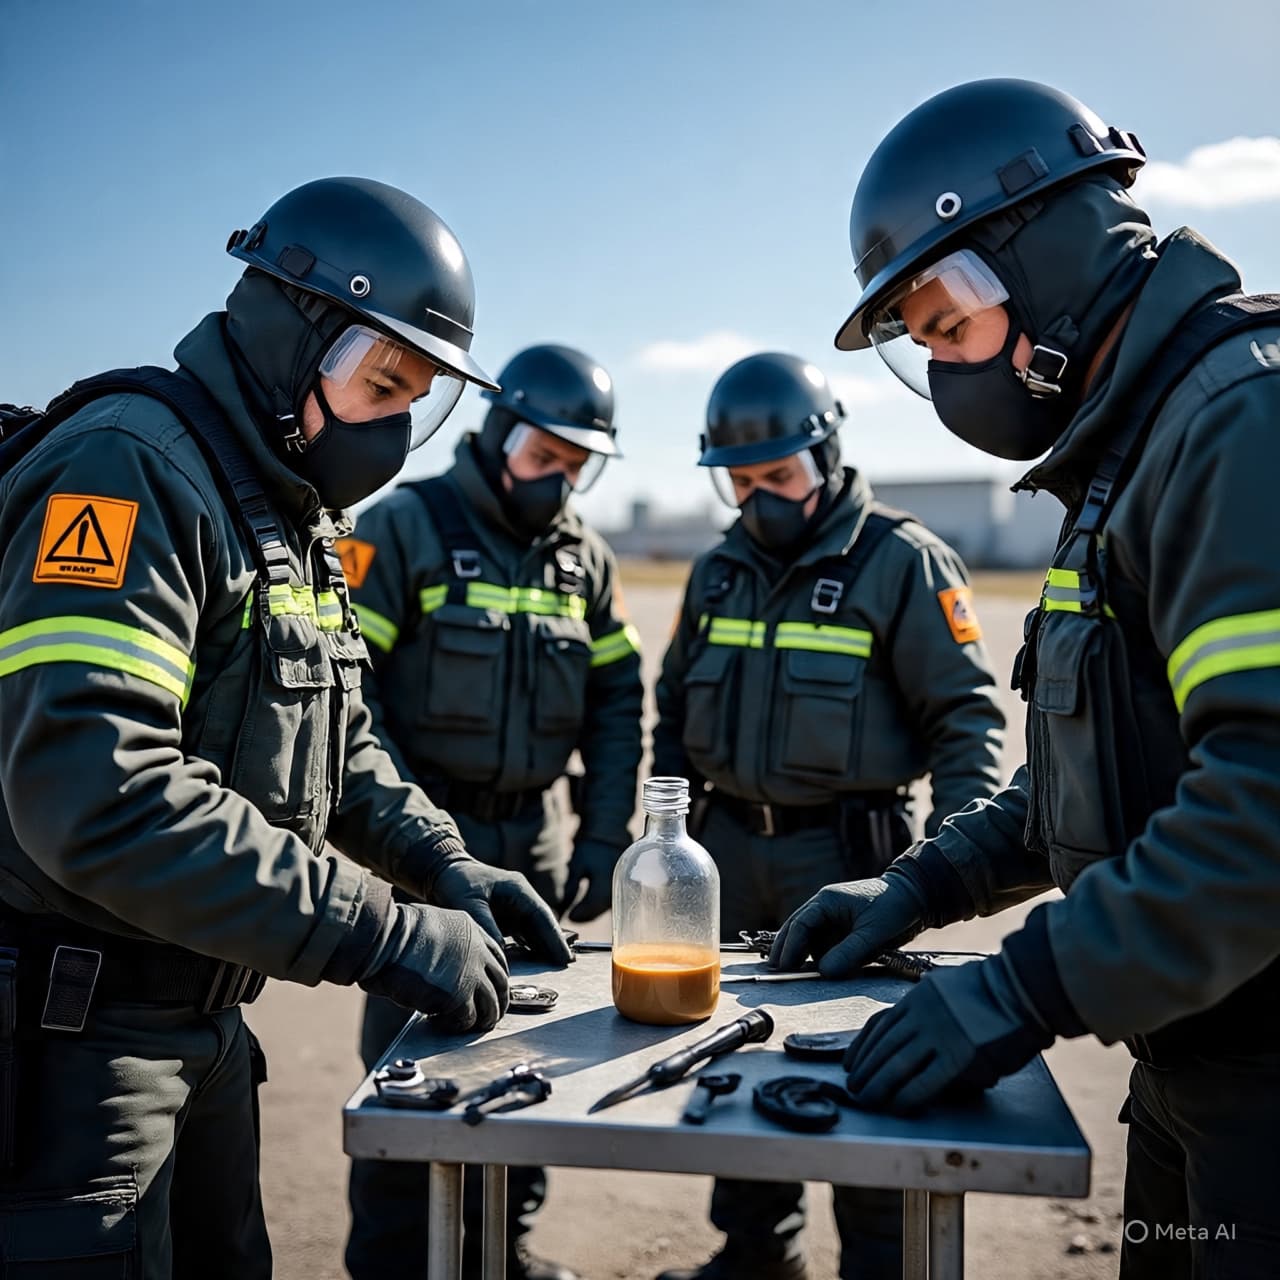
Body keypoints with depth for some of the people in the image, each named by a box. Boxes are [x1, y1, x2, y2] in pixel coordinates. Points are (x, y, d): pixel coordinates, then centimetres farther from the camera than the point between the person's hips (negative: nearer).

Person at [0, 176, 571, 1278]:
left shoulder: (293, 517, 11)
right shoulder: (134, 469, -20)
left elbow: (338, 743, 17)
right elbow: (94, 794, -32)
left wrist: (443, 863, 0)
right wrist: (378, 934, -30)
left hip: (198, 1015, 10)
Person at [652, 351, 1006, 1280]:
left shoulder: (902, 561, -8)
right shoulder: (718, 572, 10)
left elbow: (967, 716, -9)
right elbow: (677, 709, 18)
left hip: (845, 852, -6)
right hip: (730, 846, 6)